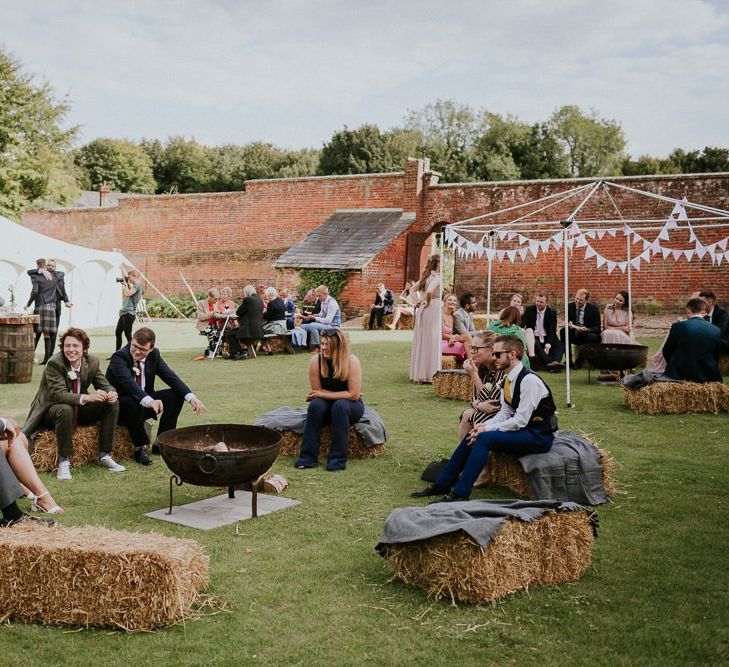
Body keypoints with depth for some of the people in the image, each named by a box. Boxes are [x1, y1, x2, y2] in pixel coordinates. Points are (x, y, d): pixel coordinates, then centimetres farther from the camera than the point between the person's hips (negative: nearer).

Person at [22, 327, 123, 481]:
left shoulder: (92, 362, -6)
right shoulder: (54, 363, -22)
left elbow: (104, 385, -1)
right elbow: (58, 394, -32)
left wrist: (111, 393, -28)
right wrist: (87, 398, -47)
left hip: (80, 409, 5)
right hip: (51, 409, -5)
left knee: (112, 403, -14)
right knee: (65, 409, -39)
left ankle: (104, 456, -9)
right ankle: (64, 462, -26)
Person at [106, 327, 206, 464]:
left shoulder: (154, 355, -3)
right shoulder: (119, 358, -21)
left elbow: (170, 376, -11)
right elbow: (128, 381, -38)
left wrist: (191, 397, -28)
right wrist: (149, 401, -56)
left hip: (144, 403, 6)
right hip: (120, 407, -6)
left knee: (176, 395, -11)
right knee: (132, 402, -38)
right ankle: (140, 448, -20)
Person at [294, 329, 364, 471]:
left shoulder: (352, 361, -19)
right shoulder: (316, 360, -12)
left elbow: (354, 395, -22)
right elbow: (317, 390, -7)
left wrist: (322, 394, -19)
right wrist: (344, 394, -14)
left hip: (350, 407, -2)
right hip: (327, 406, 2)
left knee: (340, 405, -34)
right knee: (315, 405, -29)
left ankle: (338, 458, -30)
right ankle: (308, 457, -26)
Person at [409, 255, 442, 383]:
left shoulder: (426, 276, 12)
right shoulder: (437, 277, -13)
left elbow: (413, 289, 18)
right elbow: (429, 291, -29)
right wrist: (428, 302, -13)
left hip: (423, 310, 8)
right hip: (433, 310, -8)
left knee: (422, 342, 12)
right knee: (432, 342, -3)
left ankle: (419, 373, 17)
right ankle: (430, 374, -1)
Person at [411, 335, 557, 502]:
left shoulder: (529, 380, -22)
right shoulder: (509, 379, 6)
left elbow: (520, 421, -23)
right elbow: (505, 413, 11)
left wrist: (487, 429, -18)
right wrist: (484, 426, -6)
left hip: (539, 437, -9)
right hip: (522, 430, 9)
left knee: (484, 438, -24)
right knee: (472, 436, 0)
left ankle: (460, 493, -20)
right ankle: (442, 484, 8)